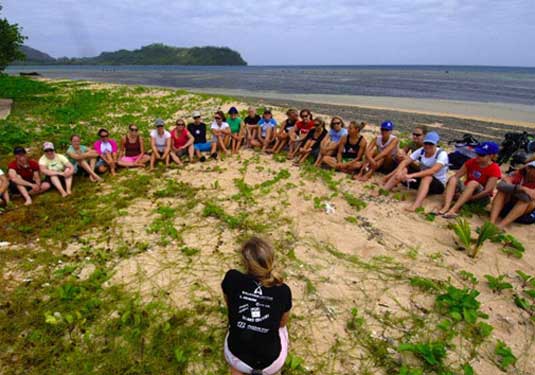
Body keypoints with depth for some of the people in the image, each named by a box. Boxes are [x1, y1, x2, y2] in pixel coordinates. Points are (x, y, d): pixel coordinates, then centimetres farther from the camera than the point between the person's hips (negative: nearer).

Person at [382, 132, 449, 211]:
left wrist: (412, 175, -45)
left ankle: (416, 205, -56)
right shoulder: (421, 151, -6)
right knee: (403, 170, -15)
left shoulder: (442, 154, -21)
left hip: (438, 184, -5)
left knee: (427, 177, -39)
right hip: (422, 180, 5)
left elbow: (433, 171, -37)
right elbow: (405, 162, -14)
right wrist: (399, 171, -35)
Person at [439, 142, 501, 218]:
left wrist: (470, 198, -24)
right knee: (453, 179, -23)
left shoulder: (494, 169, -14)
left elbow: (488, 190, -20)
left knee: (473, 183, -35)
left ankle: (453, 209, -48)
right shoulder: (472, 162, 0)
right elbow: (456, 175, -3)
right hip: (465, 190, 4)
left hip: (481, 197, -4)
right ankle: (446, 207, -43)